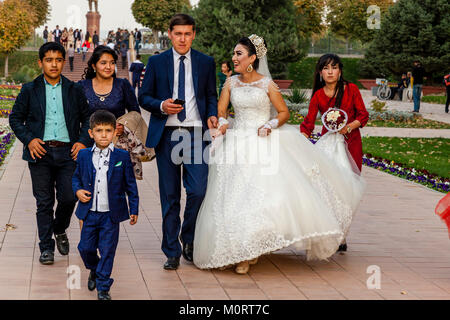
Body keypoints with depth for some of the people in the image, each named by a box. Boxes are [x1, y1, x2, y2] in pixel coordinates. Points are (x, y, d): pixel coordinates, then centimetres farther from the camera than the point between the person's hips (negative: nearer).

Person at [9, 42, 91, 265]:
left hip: (68, 152, 1)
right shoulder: (30, 90, 7)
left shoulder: (74, 90, 9)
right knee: (44, 203, 2)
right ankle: (46, 248, 11)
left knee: (68, 198, -4)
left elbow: (87, 118, 14)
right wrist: (28, 140, -6)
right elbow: (15, 118, 8)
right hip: (40, 152, 0)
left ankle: (60, 230, 28)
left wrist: (84, 142, -1)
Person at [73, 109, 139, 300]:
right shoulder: (84, 156, 2)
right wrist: (77, 190, -5)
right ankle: (94, 270, 41)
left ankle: (103, 288, 13)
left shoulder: (122, 157, -4)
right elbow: (76, 177, 16)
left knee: (107, 251, 2)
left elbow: (130, 185, 2)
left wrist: (134, 209, 2)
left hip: (111, 215, -2)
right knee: (85, 247, 9)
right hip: (89, 213, 2)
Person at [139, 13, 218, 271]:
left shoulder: (206, 62, 10)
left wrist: (212, 115, -4)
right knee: (170, 197, 4)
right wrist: (161, 106, -12)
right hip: (167, 134, 0)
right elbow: (144, 97, 8)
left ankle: (189, 240, 15)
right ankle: (172, 252, 13)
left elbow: (212, 95, 16)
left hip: (196, 134, 0)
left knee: (198, 191, -10)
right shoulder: (156, 62, 7)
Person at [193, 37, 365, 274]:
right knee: (236, 196, -2)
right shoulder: (231, 83, 8)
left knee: (270, 190, -17)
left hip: (263, 144, -3)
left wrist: (269, 125, -13)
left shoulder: (267, 84, -1)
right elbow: (219, 111, 8)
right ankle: (243, 253, 10)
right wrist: (222, 124, -13)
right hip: (237, 145, 3)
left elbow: (284, 112, 4)